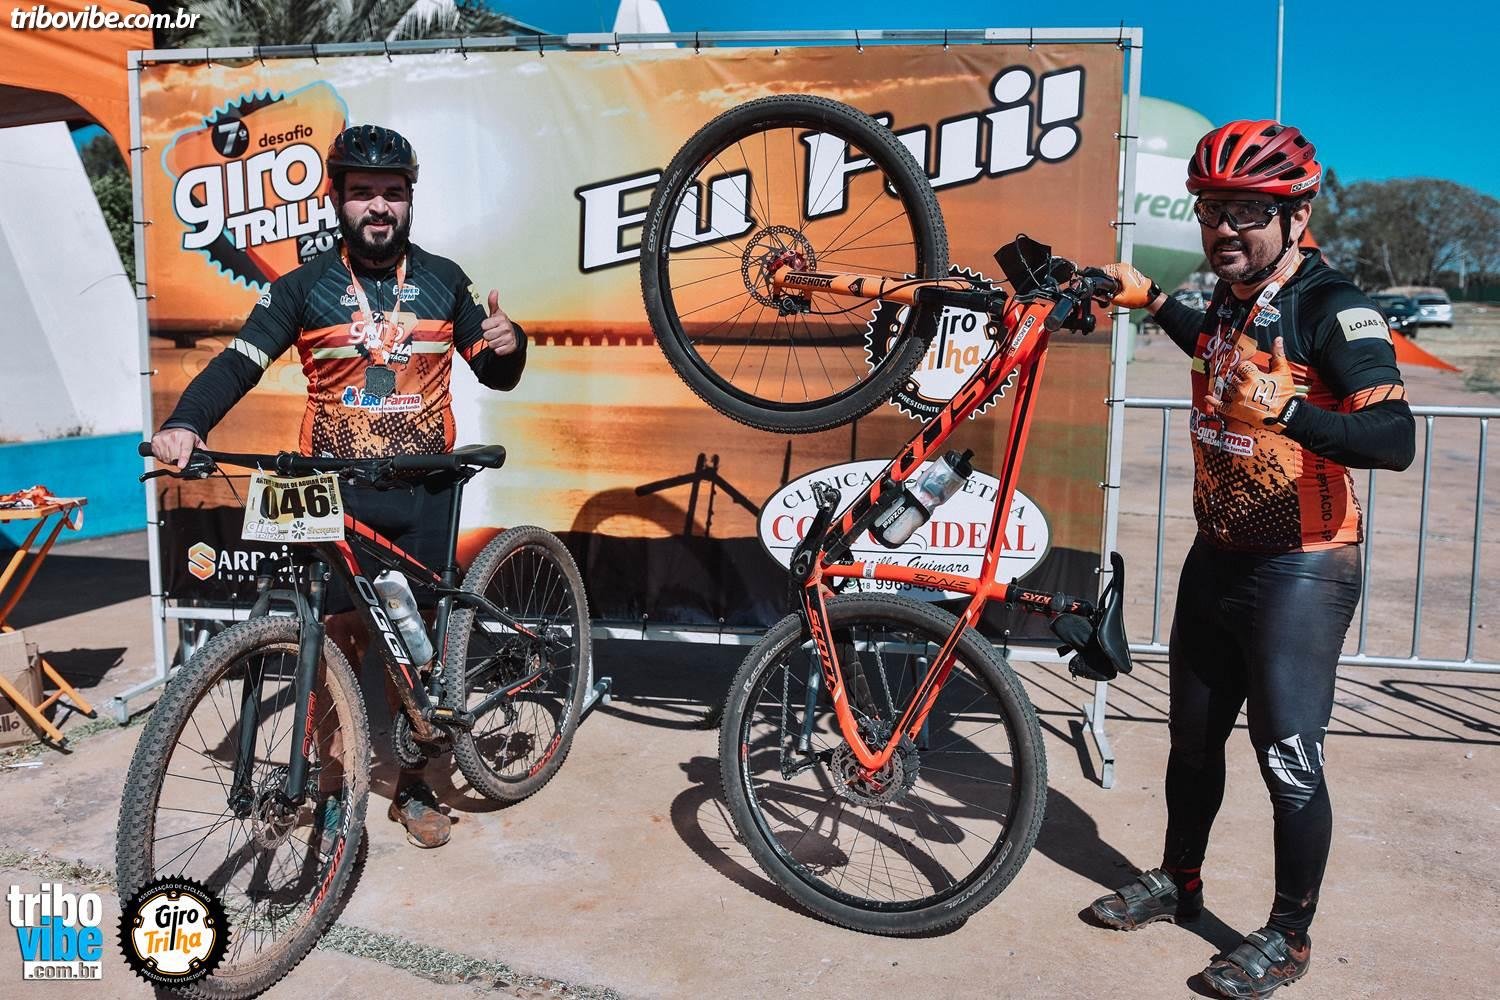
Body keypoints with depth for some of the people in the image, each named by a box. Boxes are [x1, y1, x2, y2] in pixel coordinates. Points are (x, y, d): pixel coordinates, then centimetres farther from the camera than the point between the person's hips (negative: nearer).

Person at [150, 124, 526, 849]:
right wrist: (184, 424, -25)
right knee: (334, 641, 1)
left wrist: (508, 345, -12)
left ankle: (412, 788, 22)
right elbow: (238, 362, -8)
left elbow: (494, 374, 12)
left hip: (423, 495, 1)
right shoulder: (304, 287, 1)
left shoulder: (443, 280, 6)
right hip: (332, 494, -1)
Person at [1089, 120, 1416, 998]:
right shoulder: (1232, 296, 5)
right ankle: (1178, 883, 38)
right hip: (1217, 558, 8)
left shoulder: (1332, 307, -19)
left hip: (1298, 572, -8)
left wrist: (1286, 412, -47)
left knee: (1289, 761, 1)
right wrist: (1154, 302, 26)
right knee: (1194, 737, 19)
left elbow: (1396, 438, -31)